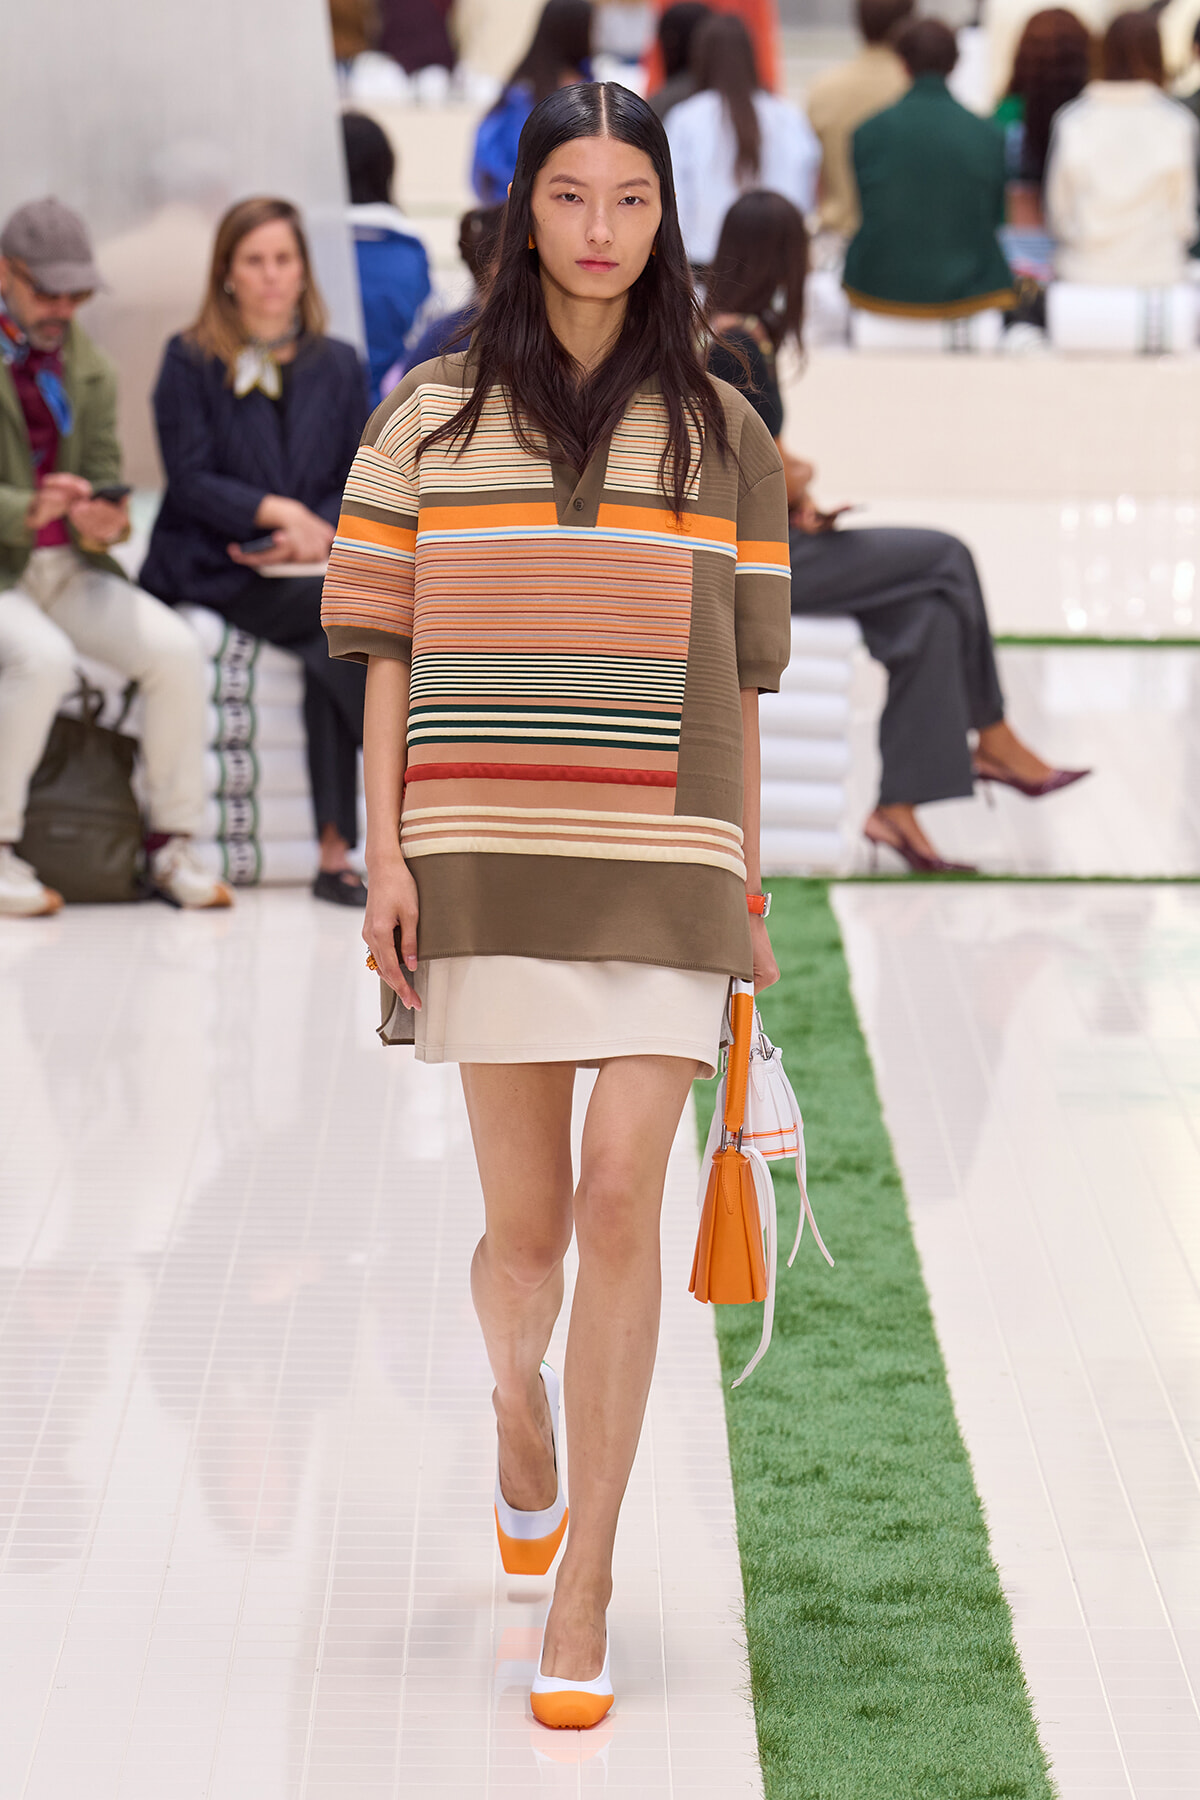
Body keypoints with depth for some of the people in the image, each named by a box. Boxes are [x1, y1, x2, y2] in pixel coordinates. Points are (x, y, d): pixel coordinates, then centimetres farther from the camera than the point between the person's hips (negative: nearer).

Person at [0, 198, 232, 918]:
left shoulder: (88, 368, 12)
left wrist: (104, 523, -16)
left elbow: (106, 481, 9)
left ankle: (173, 843, -5)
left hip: (69, 567, 5)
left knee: (177, 650, -19)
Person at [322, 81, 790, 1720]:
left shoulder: (719, 431, 9)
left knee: (621, 1208, -10)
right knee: (525, 1232, 6)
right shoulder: (433, 417, 7)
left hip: (662, 868, 0)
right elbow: (387, 650, 6)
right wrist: (385, 854, -3)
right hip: (488, 863, 0)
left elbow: (741, 678, 10)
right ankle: (522, 1419, 41)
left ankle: (583, 1593, -3)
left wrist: (748, 893, 9)